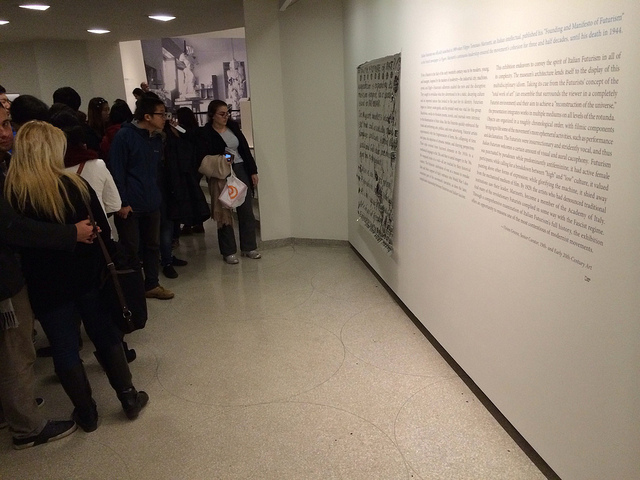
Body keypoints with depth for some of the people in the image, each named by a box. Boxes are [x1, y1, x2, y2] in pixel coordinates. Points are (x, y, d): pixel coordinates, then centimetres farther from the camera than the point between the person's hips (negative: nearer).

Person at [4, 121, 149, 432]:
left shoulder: (9, 194, -10)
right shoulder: (76, 185, -9)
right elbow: (103, 232, -6)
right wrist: (97, 266, 6)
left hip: (44, 286, -1)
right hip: (85, 276, 1)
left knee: (63, 348, 11)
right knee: (105, 335, 16)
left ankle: (87, 414, 23)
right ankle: (129, 398, 24)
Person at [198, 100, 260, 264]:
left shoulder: (233, 127, 6)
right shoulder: (206, 134, -9)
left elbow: (245, 149, 10)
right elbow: (203, 159, -11)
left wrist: (253, 171, 8)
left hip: (241, 171, 5)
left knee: (247, 211, 7)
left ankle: (249, 247, 19)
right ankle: (228, 252, 14)